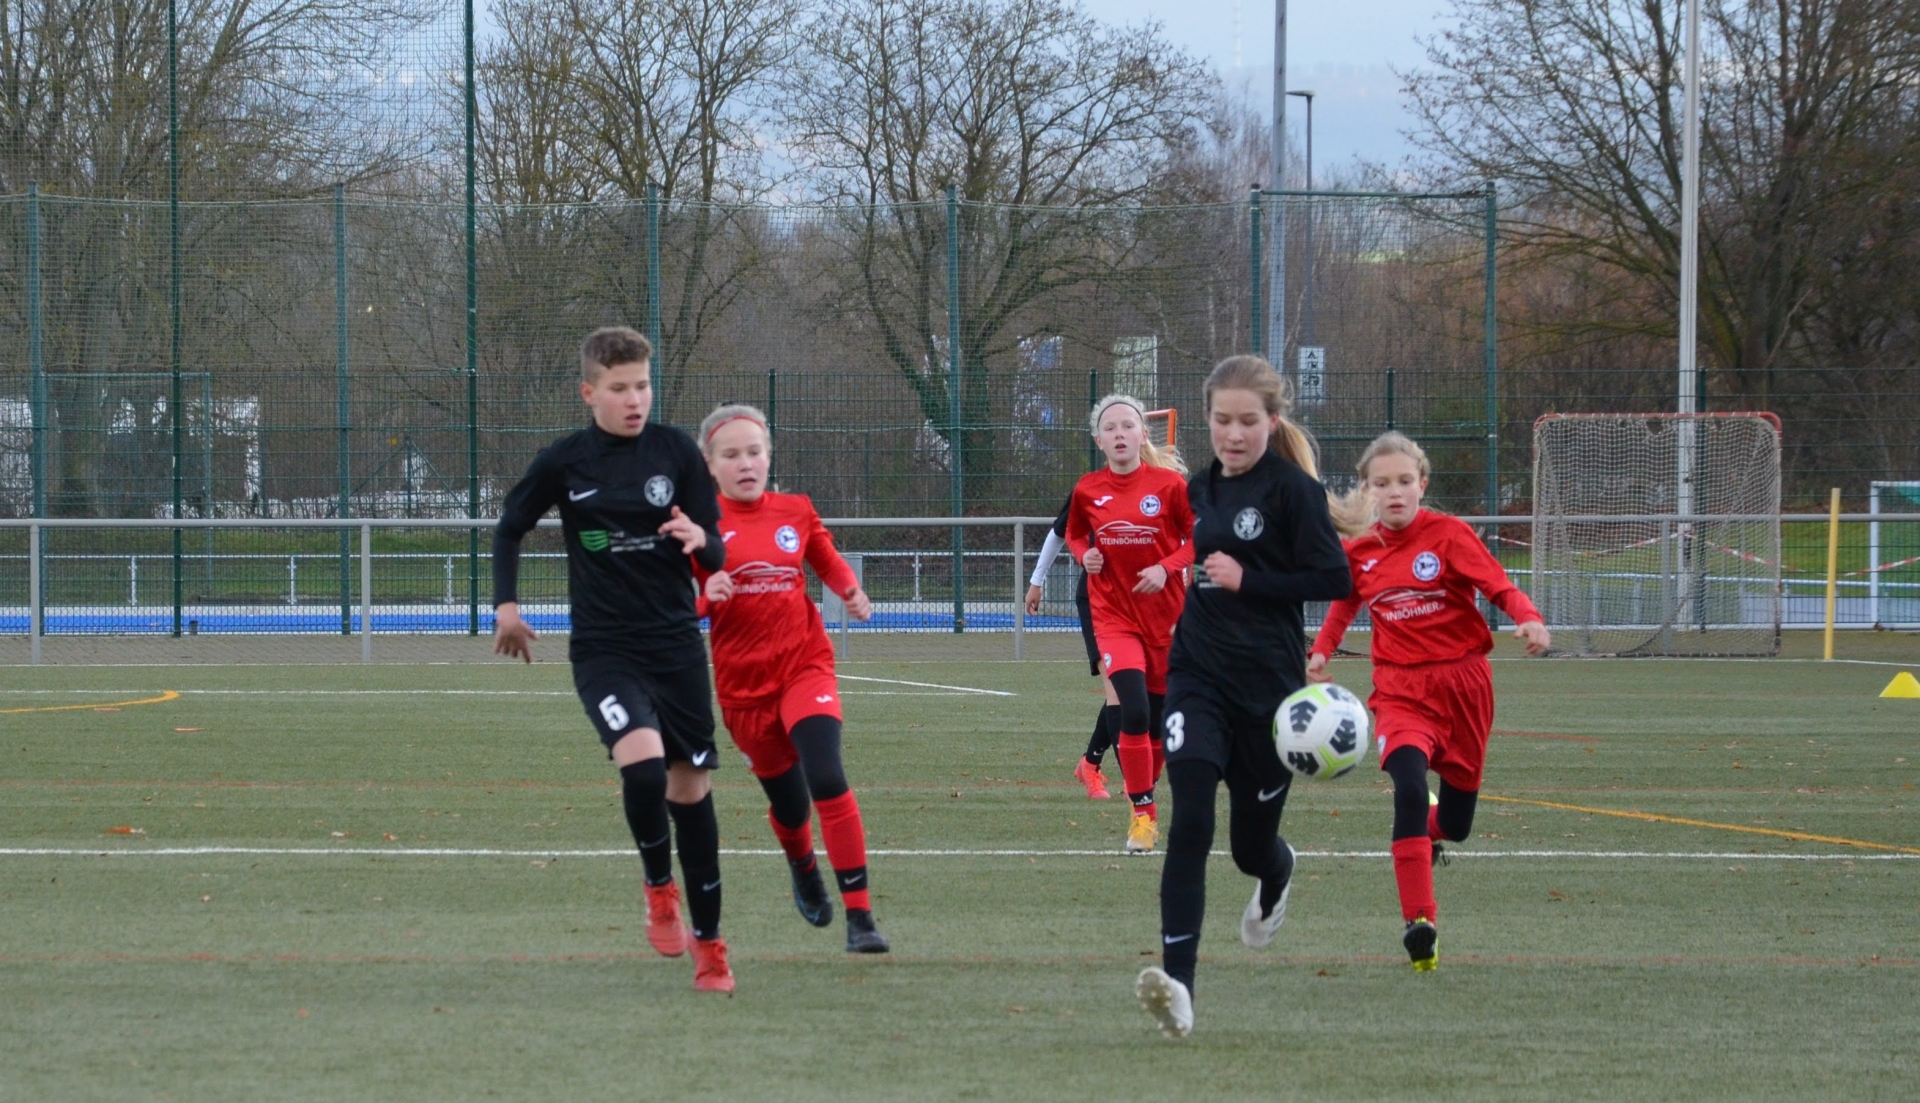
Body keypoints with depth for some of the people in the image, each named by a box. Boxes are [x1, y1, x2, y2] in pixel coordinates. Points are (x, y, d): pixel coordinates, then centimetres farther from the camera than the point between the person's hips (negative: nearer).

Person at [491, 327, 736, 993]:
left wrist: (701, 541, -21)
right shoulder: (564, 462, -1)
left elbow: (715, 557, 1)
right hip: (603, 649, -2)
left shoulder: (677, 453, 0)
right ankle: (659, 888, 0)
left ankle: (708, 944, 19)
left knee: (691, 786, 6)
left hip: (676, 644, 2)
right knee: (642, 760, -26)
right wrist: (505, 605, 5)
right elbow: (510, 528, 15)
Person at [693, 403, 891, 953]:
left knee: (827, 780, -22)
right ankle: (803, 870, 49)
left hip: (806, 667, 0)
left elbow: (827, 560, 21)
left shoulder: (795, 512, 3)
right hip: (742, 682, 0)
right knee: (788, 803, 11)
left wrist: (851, 592, 1)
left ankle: (860, 917, -19)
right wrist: (705, 596, -24)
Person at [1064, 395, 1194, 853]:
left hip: (1165, 616, 0)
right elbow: (1075, 534, 17)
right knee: (1134, 712, -18)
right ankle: (1142, 814, -8)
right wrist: (1085, 555, -5)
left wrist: (1167, 567, -18)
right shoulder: (1087, 490, -1)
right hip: (1114, 617, 0)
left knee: (1159, 723, 8)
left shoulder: (1170, 483, -8)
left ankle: (1145, 804, 29)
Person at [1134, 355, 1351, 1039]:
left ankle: (1276, 880, 53)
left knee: (1252, 843, 12)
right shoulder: (1200, 489, 10)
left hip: (1268, 686, -3)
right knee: (1189, 822, -18)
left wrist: (1246, 580, -16)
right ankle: (1177, 983, -26)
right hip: (1197, 678, 3)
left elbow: (1334, 579, -14)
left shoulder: (1292, 489, -8)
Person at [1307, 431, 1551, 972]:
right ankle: (1419, 923, -28)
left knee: (1454, 824, 10)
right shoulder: (1359, 551, 3)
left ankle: (1428, 828, 51)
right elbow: (1346, 603, 24)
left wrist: (1529, 619, -34)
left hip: (1462, 683, 0)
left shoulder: (1448, 534, -7)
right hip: (1401, 690, 0)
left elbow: (1502, 587, -14)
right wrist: (1320, 652, 11)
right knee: (1409, 789, -27)